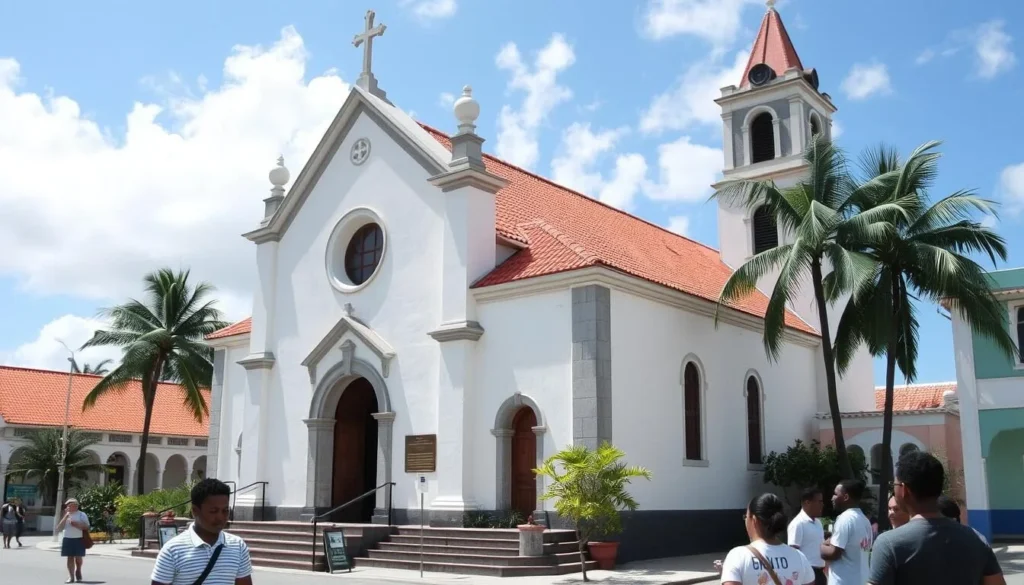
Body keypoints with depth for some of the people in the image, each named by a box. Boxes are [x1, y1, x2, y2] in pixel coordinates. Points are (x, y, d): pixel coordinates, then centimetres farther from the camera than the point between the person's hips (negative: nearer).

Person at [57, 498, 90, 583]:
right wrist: (65, 517, -5)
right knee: (70, 558, 1)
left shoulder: (82, 515, 0)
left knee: (78, 557, 3)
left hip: (78, 539, -3)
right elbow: (59, 527, 3)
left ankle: (78, 572, 29)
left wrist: (76, 524, -17)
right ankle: (71, 577, 4)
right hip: (68, 539, 3)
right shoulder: (66, 515, 12)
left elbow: (86, 526, -5)